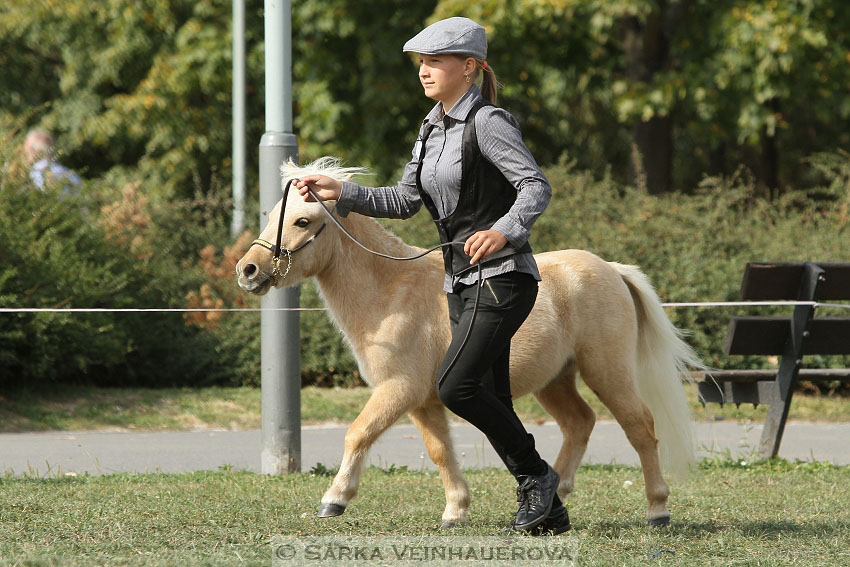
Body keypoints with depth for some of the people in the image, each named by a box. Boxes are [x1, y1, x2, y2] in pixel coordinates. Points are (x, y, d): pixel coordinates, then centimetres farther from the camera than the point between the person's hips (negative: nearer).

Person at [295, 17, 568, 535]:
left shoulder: (488, 122, -12)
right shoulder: (433, 129, 14)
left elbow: (537, 187, -19)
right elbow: (404, 201, 18)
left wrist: (503, 231, -36)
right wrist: (341, 193, 7)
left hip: (502, 276, -9)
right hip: (463, 281, 9)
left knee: (455, 385, -19)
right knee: (491, 401, 7)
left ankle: (536, 474, -3)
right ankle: (548, 512, 13)